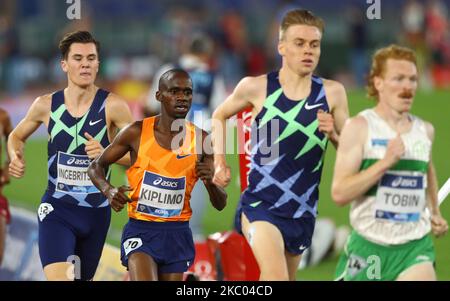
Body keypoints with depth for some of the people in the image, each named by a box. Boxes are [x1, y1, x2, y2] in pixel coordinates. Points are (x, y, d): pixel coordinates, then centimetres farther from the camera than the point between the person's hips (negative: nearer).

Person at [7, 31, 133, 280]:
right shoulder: (46, 105, -2)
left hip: (97, 211, 1)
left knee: (84, 277, 16)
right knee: (57, 277, -21)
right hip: (57, 209, -1)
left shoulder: (112, 106, -9)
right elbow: (17, 136, 17)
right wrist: (16, 158, -4)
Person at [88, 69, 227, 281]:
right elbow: (96, 166, 5)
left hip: (178, 234, 3)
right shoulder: (137, 133, -7)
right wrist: (109, 190, -16)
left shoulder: (200, 140, -2)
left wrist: (210, 182, -20)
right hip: (141, 231, -3)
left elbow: (220, 204, 2)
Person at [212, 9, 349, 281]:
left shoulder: (332, 93, -2)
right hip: (260, 204, -3)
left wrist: (333, 134, -16)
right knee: (275, 276, -25)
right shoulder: (256, 88, -5)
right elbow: (220, 116, 16)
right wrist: (220, 162, 6)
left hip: (302, 211, 3)